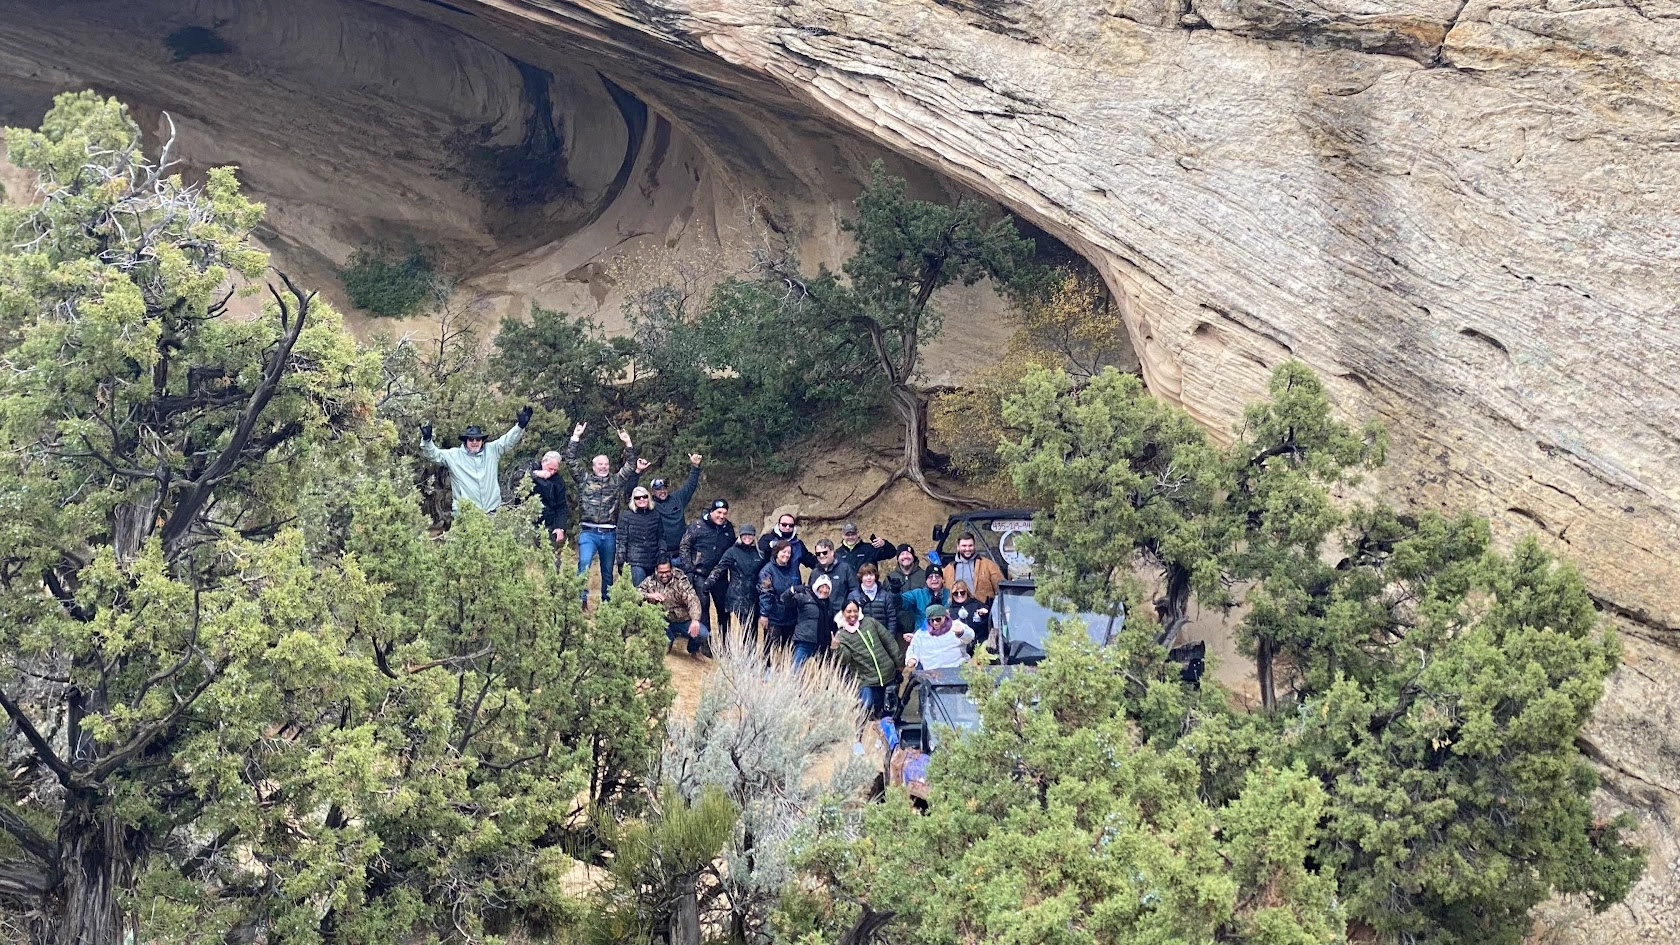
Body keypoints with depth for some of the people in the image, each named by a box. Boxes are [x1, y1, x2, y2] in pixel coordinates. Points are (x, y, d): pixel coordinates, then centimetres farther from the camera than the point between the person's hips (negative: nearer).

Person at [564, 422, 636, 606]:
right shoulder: (585, 479, 8)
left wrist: (628, 444, 3)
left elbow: (631, 466, 11)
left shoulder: (616, 481, 13)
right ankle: (582, 599, -25)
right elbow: (571, 460, 3)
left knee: (608, 571, 11)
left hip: (609, 533, 3)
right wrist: (575, 437, -2)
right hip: (588, 532, -3)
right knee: (584, 563, -25)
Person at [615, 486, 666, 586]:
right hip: (636, 562, -4)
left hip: (653, 562, 4)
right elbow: (621, 540, 0)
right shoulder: (626, 516, 1)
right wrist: (620, 562, -4)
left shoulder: (655, 515, 11)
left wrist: (662, 551, -1)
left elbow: (661, 536, 16)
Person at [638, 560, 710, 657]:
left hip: (684, 620, -2)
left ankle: (693, 648, 12)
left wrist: (695, 620, -43)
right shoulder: (650, 581, -3)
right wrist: (649, 595, -28)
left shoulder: (680, 580, -13)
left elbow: (693, 600, -25)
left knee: (703, 634, -28)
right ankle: (668, 640, -1)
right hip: (664, 622, 2)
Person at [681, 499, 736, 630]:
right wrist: (688, 569, -10)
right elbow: (684, 546, -5)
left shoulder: (729, 528, 4)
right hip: (700, 574, -4)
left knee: (723, 607, 9)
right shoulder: (698, 526, -7)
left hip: (720, 575, 4)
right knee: (703, 606, -7)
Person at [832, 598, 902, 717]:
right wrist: (836, 648, -35)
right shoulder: (841, 635, -2)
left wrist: (899, 661, 7)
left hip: (889, 675, 2)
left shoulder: (870, 622, 3)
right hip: (866, 680, -2)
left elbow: (889, 641, 8)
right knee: (866, 708, -19)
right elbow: (845, 659, -15)